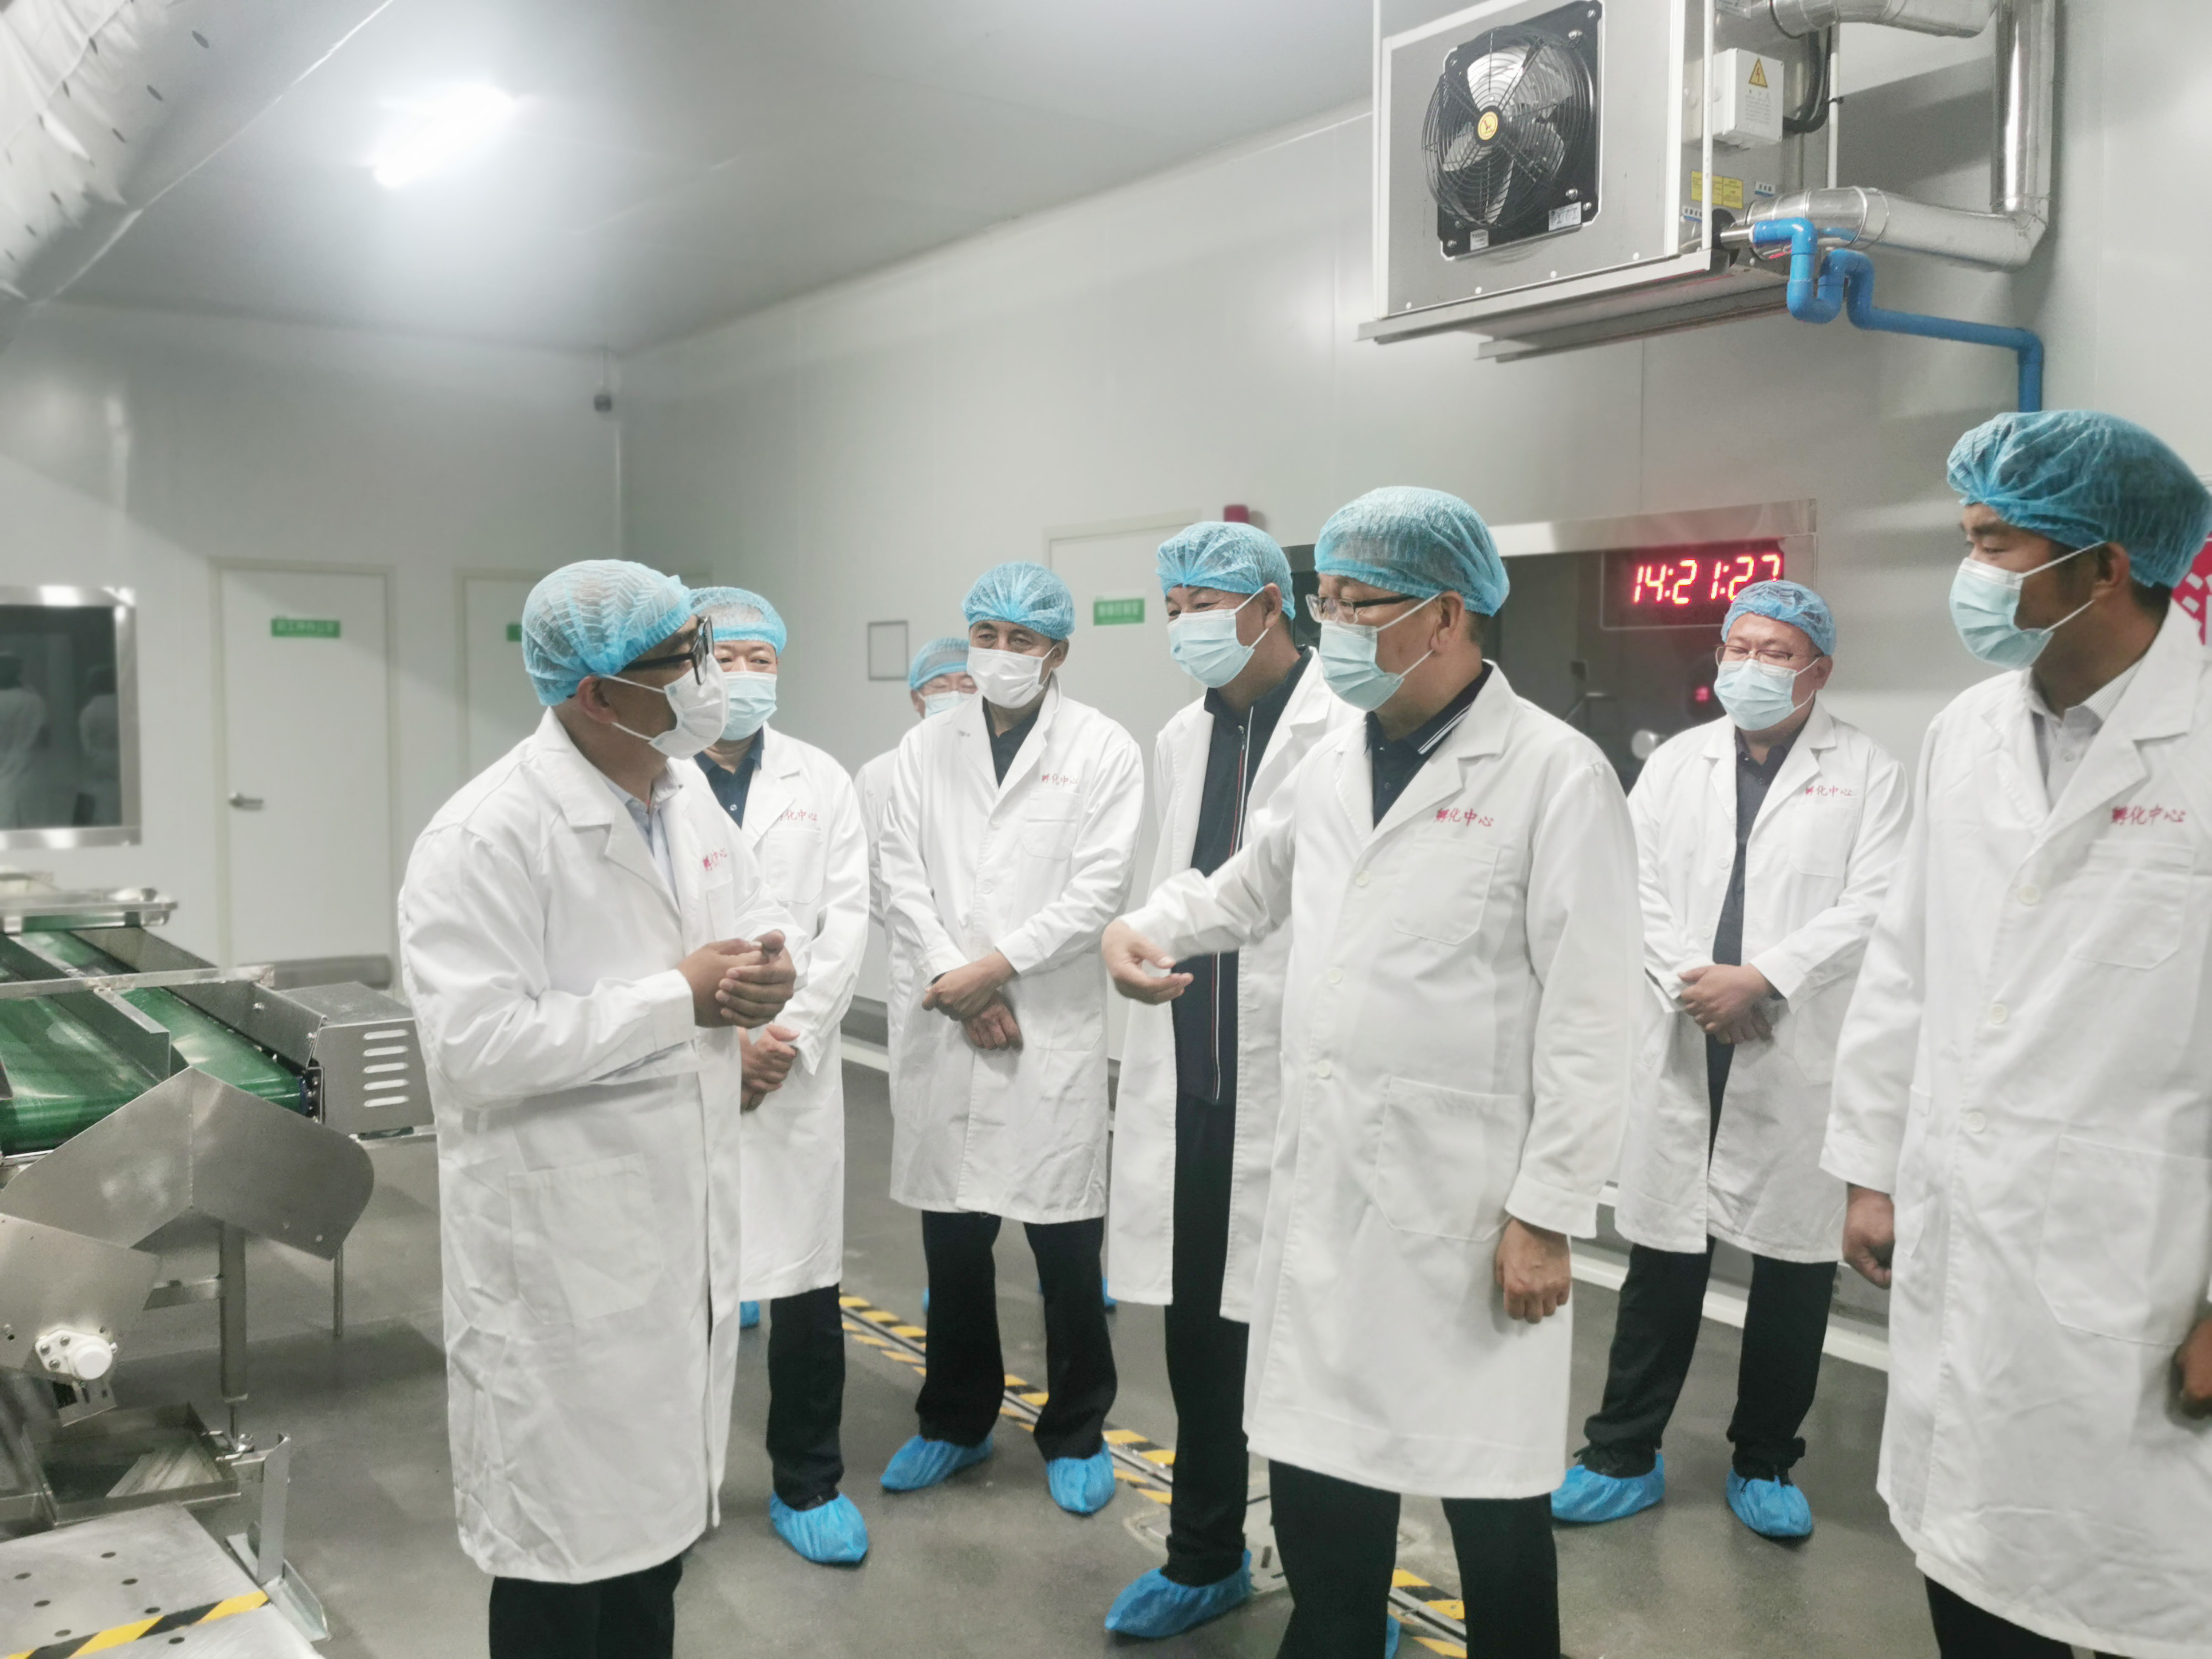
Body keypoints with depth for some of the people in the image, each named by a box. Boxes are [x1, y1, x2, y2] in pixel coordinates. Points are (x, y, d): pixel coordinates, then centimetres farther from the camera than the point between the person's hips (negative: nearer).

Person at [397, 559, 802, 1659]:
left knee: (657, 1510, 22)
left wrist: (771, 967, -9)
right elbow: (474, 1044, -28)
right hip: (563, 1247, -7)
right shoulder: (487, 837, -21)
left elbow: (763, 915, 16)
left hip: (684, 1219, 8)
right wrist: (682, 996, -22)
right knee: (567, 1532, 9)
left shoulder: (688, 797, 5)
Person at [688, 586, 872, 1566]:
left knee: (807, 1280, 6)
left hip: (793, 1070, 2)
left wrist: (787, 1038, -8)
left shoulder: (822, 781, 8)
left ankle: (808, 1483, 23)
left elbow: (847, 919, 2)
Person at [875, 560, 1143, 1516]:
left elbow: (1098, 888, -8)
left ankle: (1076, 1433, 23)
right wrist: (959, 989, -8)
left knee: (1067, 1248, 5)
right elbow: (904, 875, 3)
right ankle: (956, 1420, 31)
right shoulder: (926, 747, 9)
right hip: (944, 1028, 3)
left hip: (1054, 1029, -3)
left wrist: (995, 966, -13)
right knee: (952, 1239, 12)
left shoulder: (1102, 750, -1)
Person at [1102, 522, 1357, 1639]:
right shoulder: (1179, 740, 14)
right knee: (1197, 1332, 16)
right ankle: (1205, 1559, 35)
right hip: (1185, 1087, 7)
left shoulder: (1350, 732, -10)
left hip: (1296, 1086, -6)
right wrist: (1150, 1066, 17)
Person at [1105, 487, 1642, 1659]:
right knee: (1315, 1452, 16)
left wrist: (1547, 1212, -14)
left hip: (1470, 1203, -6)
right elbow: (1248, 887, 25)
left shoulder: (1557, 773, -11)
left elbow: (1590, 1015, -13)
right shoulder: (1331, 762, 9)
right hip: (1324, 1186, 6)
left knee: (1487, 1487, 8)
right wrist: (1143, 926, 5)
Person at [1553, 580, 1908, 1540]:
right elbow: (1638, 887, 4)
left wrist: (1760, 979, -17)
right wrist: (1693, 983, -11)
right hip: (1683, 1047, 2)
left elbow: (1872, 906, -8)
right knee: (1662, 1256, 7)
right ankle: (1624, 1457, 18)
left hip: (1802, 1057, -2)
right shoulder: (1675, 763, 12)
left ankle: (1765, 1463, 24)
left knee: (1794, 1262, 7)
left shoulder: (1868, 772, 2)